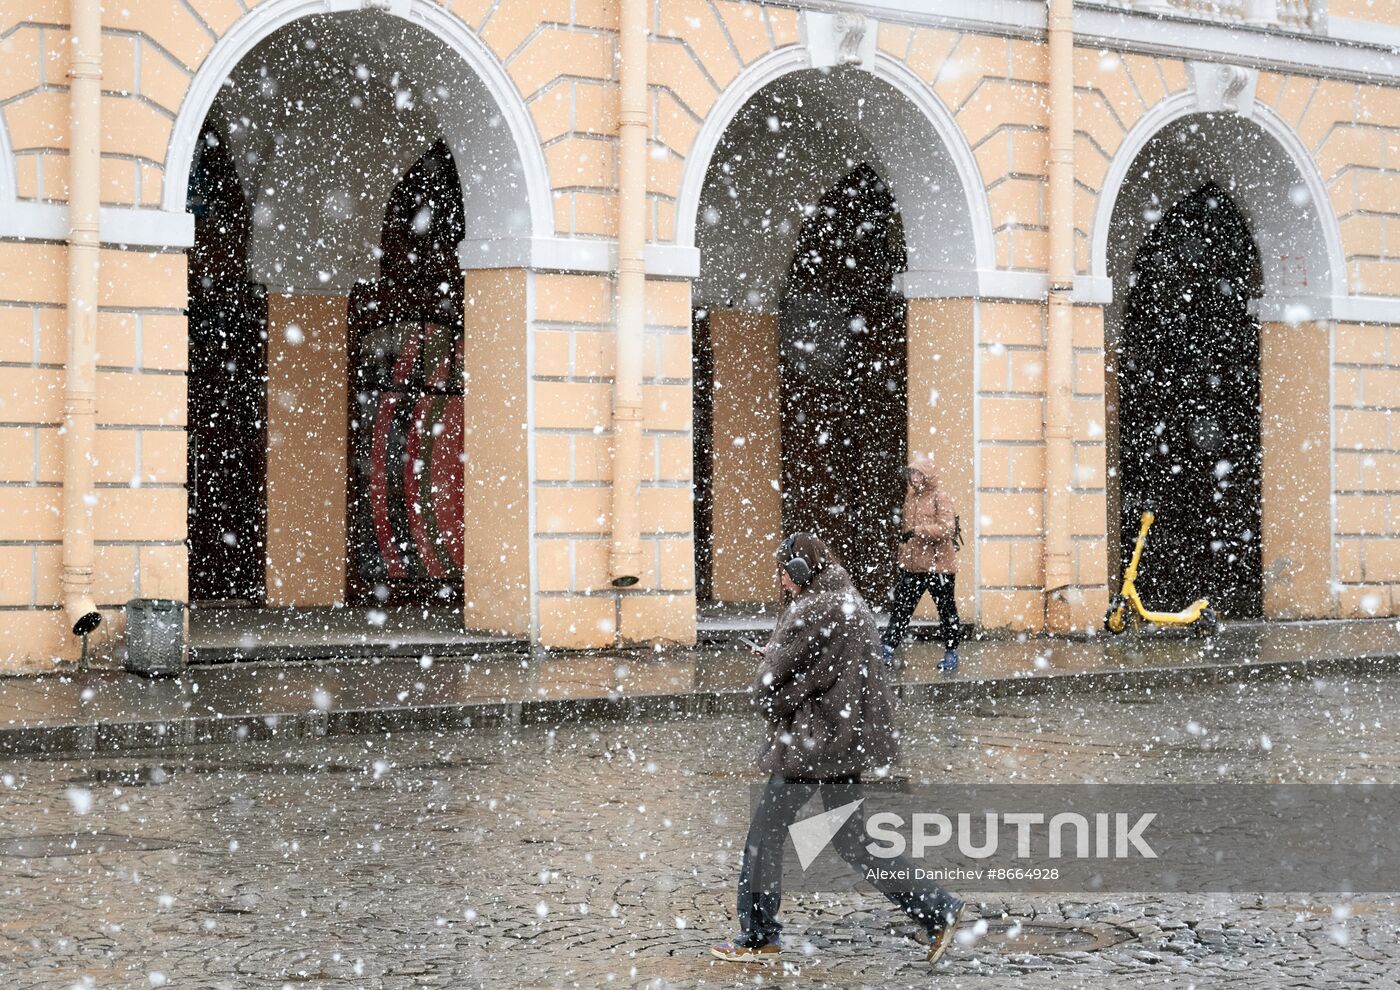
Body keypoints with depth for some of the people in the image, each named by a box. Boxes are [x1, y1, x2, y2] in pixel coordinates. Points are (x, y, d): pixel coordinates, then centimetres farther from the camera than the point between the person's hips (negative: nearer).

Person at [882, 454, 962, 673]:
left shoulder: (939, 497, -10)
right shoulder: (911, 496, 11)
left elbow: (947, 528, -22)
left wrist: (918, 531, -27)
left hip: (938, 565, -6)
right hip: (913, 565, 6)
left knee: (946, 610, 7)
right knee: (901, 608, 2)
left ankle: (951, 654, 18)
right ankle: (887, 650, 2)